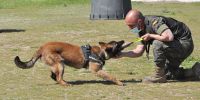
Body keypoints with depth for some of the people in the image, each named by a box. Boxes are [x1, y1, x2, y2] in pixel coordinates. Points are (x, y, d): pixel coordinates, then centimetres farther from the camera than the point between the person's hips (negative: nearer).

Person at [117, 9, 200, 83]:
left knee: (157, 43, -31)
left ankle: (159, 76, -18)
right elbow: (139, 51, 0)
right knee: (166, 74, 13)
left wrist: (151, 36, -28)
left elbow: (169, 37, -42)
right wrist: (122, 54, -14)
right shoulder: (142, 31, 2)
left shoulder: (154, 22, -28)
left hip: (184, 43, -10)